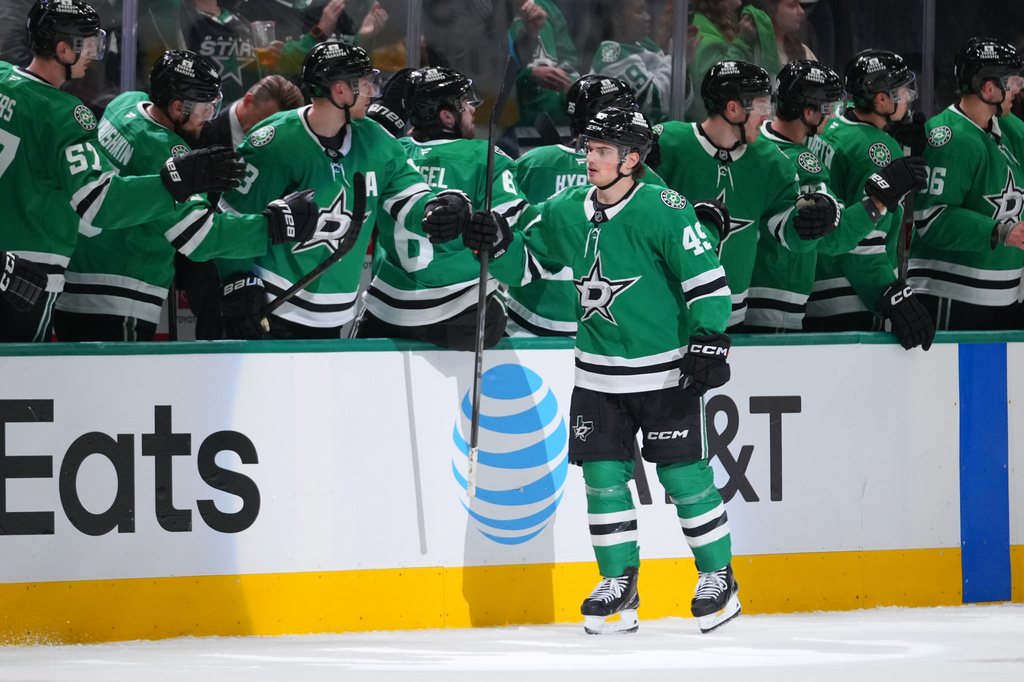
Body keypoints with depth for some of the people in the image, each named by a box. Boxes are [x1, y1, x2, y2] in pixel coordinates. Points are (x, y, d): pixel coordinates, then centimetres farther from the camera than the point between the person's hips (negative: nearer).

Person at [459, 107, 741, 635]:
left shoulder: (664, 211, -13)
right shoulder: (566, 213, 3)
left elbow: (708, 277, -12)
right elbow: (524, 264, 15)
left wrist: (710, 342, -18)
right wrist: (497, 244, -6)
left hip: (665, 370, -5)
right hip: (597, 373, 5)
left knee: (685, 474, -2)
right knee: (603, 474, 2)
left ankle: (718, 578, 12)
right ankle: (619, 583, 13)